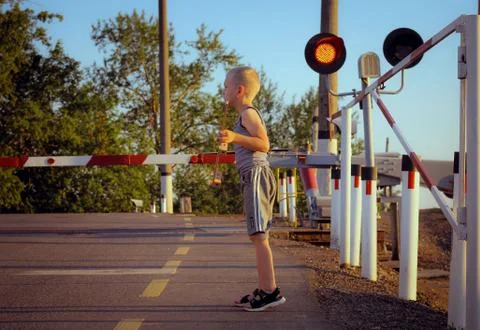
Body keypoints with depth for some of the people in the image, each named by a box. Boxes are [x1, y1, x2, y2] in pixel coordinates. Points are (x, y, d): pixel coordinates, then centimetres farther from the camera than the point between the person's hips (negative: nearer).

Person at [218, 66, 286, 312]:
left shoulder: (248, 113, -8)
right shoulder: (248, 114, 22)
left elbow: (264, 144, -20)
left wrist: (236, 137, -29)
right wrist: (232, 140, 37)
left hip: (256, 175, -11)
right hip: (254, 177, 11)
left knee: (258, 235, -13)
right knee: (257, 236, 11)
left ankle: (270, 291, -15)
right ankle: (264, 290, 15)